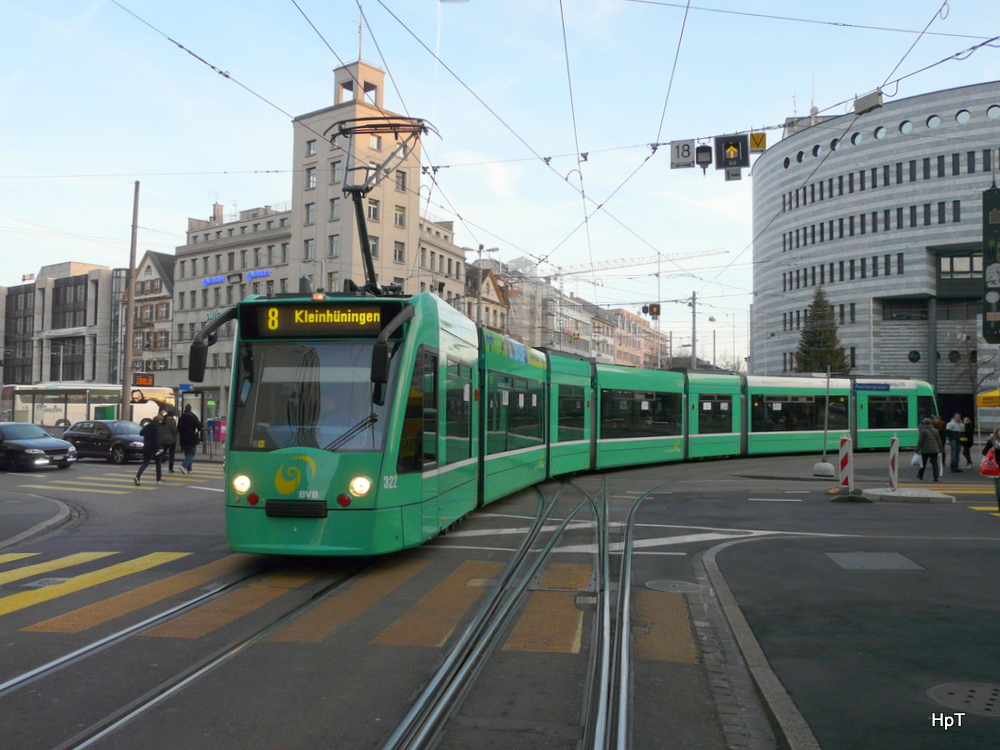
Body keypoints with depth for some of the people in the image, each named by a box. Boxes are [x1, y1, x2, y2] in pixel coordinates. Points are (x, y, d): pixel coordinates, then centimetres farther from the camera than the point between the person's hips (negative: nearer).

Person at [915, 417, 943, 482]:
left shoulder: (923, 431, -7)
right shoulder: (935, 431, 9)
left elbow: (920, 441, -10)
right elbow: (939, 441, 12)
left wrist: (917, 449, -6)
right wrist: (941, 449, 17)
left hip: (925, 450, -3)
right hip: (934, 450, 3)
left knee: (923, 464, 9)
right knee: (934, 463, 1)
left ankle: (920, 475, 21)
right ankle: (936, 477, -6)